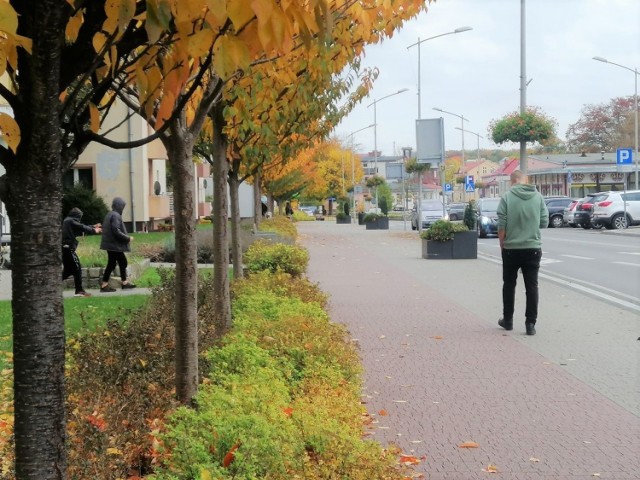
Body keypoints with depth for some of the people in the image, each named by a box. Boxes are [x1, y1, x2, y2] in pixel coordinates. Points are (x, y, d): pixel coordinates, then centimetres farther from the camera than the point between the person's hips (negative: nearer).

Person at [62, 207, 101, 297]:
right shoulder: (71, 221, -9)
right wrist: (93, 231, 4)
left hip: (64, 248, 10)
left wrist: (93, 227, 30)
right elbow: (82, 227, -10)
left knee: (68, 270, 15)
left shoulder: (66, 221, 20)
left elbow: (80, 228, 26)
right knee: (77, 268, -5)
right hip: (68, 248, -10)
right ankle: (79, 291, -4)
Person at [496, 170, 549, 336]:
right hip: (533, 248, 1)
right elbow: (544, 222, 2)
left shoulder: (507, 197, -9)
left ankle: (507, 320, 22)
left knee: (509, 284, 14)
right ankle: (531, 323, 2)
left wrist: (502, 243, 5)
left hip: (511, 248, -1)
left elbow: (501, 225, -9)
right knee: (532, 286, 5)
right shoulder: (538, 197, -2)